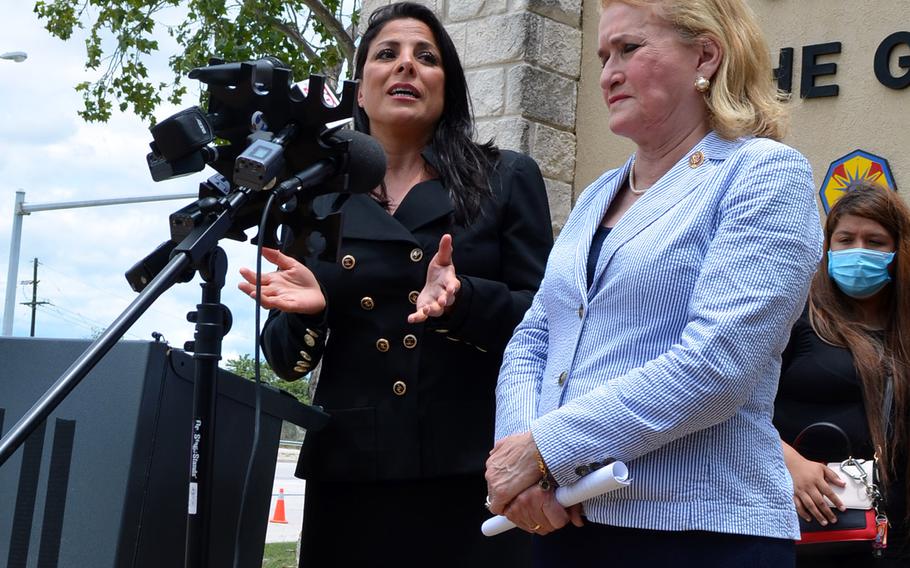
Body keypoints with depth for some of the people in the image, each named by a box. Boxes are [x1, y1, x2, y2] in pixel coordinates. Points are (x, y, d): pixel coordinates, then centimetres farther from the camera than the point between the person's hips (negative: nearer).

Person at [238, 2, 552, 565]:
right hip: (350, 476, 2)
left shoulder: (507, 180, 5)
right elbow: (288, 360, 11)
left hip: (474, 473, -2)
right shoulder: (318, 198, 11)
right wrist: (303, 310, -10)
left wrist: (462, 300, -20)